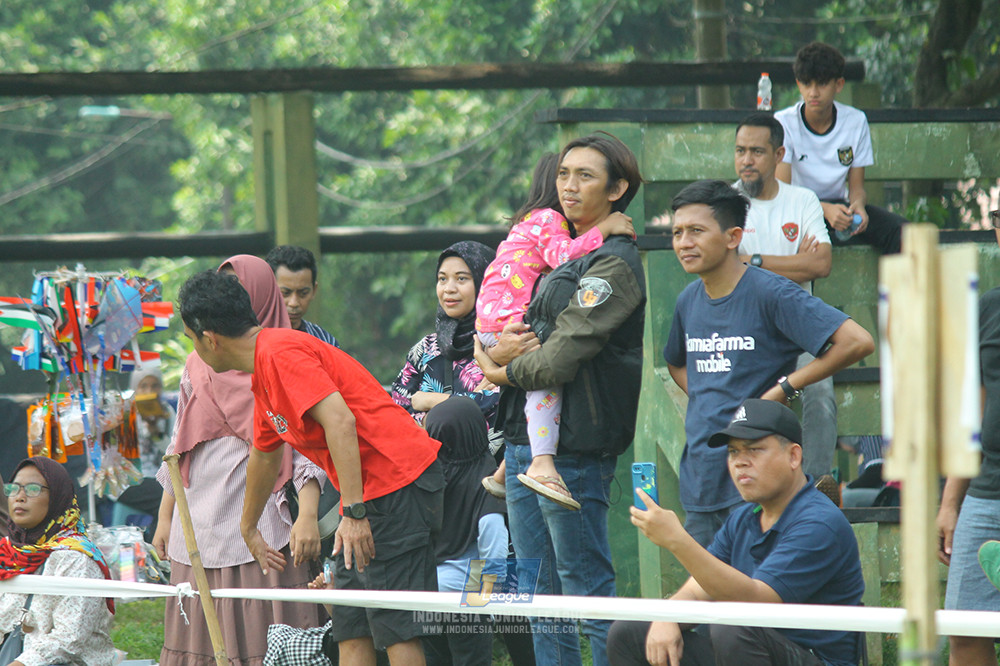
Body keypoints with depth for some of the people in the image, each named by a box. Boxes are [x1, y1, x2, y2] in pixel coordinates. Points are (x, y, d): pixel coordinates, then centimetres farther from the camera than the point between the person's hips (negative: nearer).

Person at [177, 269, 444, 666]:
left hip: (397, 487, -10)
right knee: (350, 632, 7)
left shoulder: (281, 353, -13)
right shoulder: (263, 378, 19)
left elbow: (340, 421, -24)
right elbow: (264, 455, 37)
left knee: (397, 631, -12)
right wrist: (248, 527, 51)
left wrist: (354, 512, -27)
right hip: (373, 495, 10)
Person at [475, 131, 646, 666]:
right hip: (524, 442, 9)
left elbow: (559, 359, -17)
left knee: (589, 591, -7)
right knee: (542, 601, 11)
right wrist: (494, 350, -5)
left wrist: (507, 372, 0)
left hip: (574, 450, -9)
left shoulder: (615, 264, -10)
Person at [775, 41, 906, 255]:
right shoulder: (784, 123, -10)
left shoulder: (856, 121, 0)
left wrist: (858, 205, -23)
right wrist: (825, 210, -32)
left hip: (839, 205, 4)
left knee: (899, 230, -21)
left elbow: (856, 187, 3)